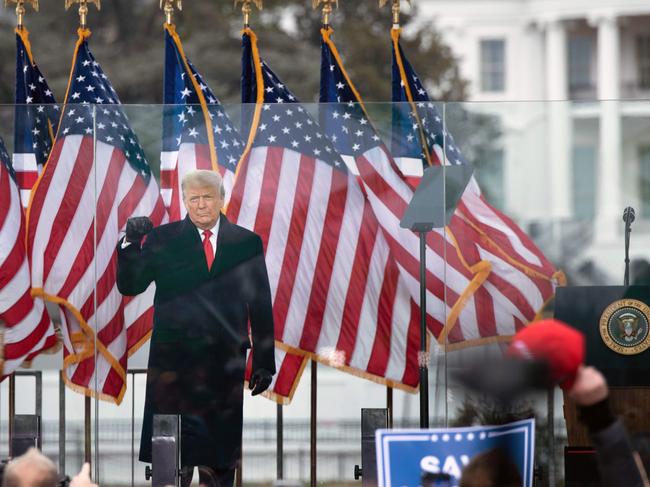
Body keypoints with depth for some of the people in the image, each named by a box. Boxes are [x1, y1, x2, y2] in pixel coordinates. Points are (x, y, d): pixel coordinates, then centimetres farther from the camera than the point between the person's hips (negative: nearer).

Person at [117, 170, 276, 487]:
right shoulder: (162, 240, 6)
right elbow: (129, 286, 2)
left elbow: (261, 305, 9)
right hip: (174, 362, -1)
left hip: (225, 364, 1)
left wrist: (265, 362, 5)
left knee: (221, 460, 4)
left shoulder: (247, 243, 7)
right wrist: (130, 244, -13)